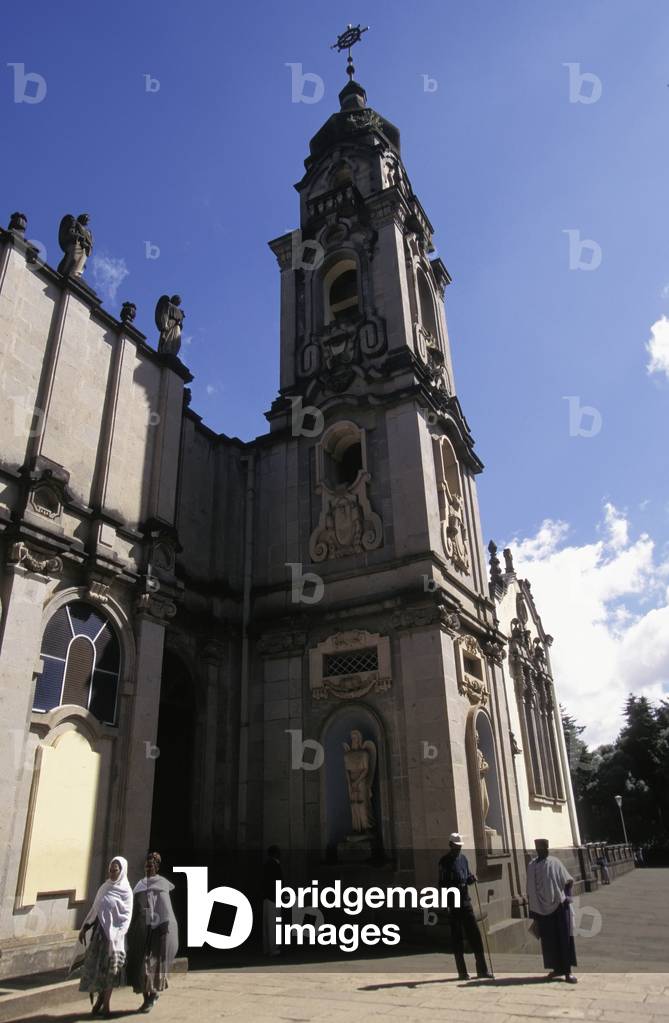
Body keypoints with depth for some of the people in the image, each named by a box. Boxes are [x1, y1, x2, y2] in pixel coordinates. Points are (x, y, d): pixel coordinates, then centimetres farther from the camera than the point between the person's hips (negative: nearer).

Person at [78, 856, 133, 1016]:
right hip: (99, 930, 5)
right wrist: (84, 928, 8)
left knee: (110, 967, -1)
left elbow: (126, 916, -10)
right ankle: (100, 997, 26)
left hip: (113, 932, -5)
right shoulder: (104, 887, 10)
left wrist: (116, 936, -19)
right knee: (95, 964, 6)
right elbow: (94, 908, 13)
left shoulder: (126, 891, -6)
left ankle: (106, 1003, 12)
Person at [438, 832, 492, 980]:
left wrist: (471, 879, -2)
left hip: (466, 901, 6)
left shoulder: (463, 858, 12)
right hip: (453, 904, -6)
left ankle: (482, 969, 13)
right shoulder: (445, 861, -8)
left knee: (475, 935, 6)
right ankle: (462, 972, 10)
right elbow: (442, 884, -12)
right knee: (457, 938, 2)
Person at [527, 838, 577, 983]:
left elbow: (569, 881, -5)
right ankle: (557, 968, 21)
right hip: (542, 908, 3)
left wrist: (566, 896, -13)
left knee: (564, 938, 0)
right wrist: (532, 909, 7)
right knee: (548, 940, 8)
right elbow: (530, 890, 7)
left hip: (559, 905, -3)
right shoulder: (532, 865, 2)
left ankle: (567, 970, 6)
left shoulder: (554, 862, -6)